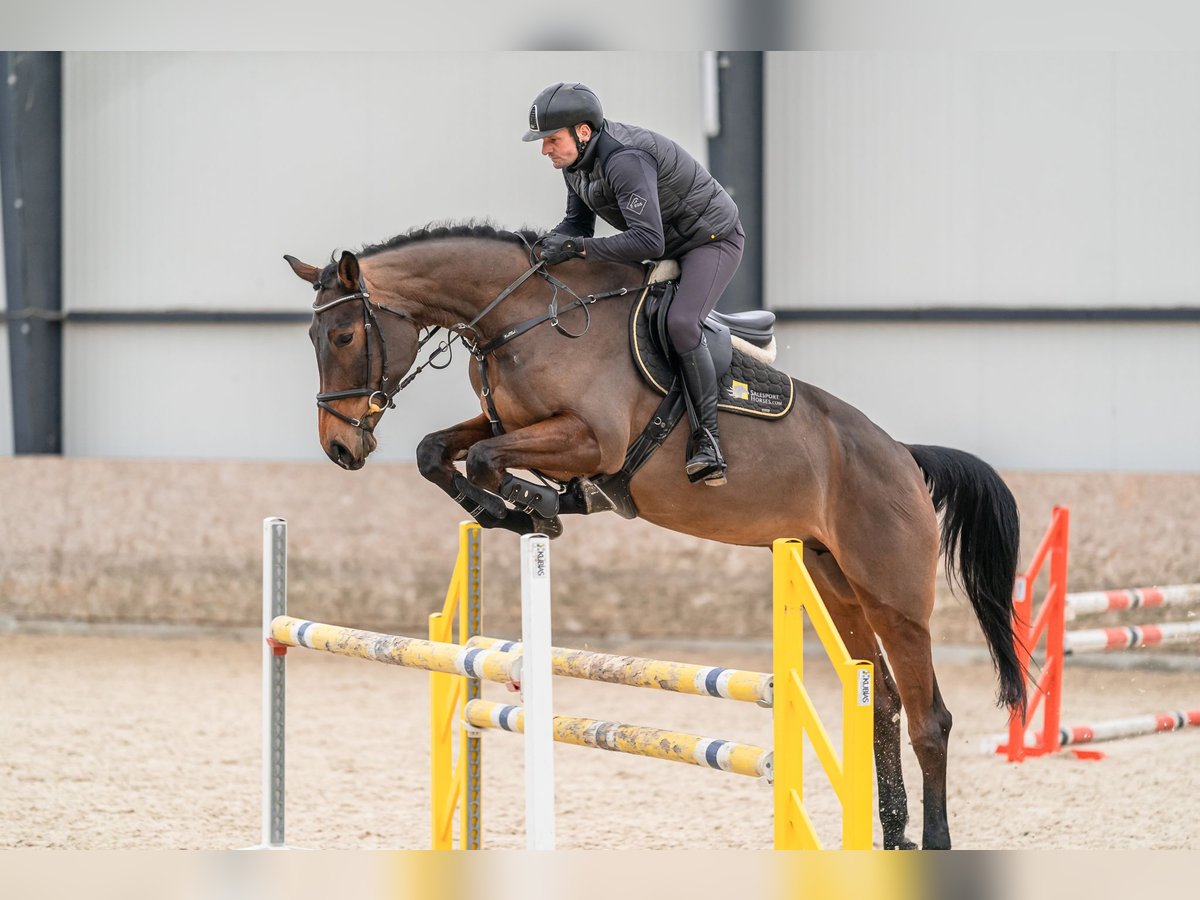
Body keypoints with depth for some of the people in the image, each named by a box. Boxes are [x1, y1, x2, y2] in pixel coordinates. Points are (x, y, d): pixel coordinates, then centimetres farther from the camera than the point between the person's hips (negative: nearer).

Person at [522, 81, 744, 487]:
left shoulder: (624, 160, -34)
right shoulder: (577, 161, -4)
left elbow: (647, 241, -41)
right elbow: (578, 222, 8)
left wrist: (578, 248, -41)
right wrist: (554, 241, -15)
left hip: (712, 238, -10)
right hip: (666, 242, 10)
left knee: (680, 323, -28)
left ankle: (708, 438, -21)